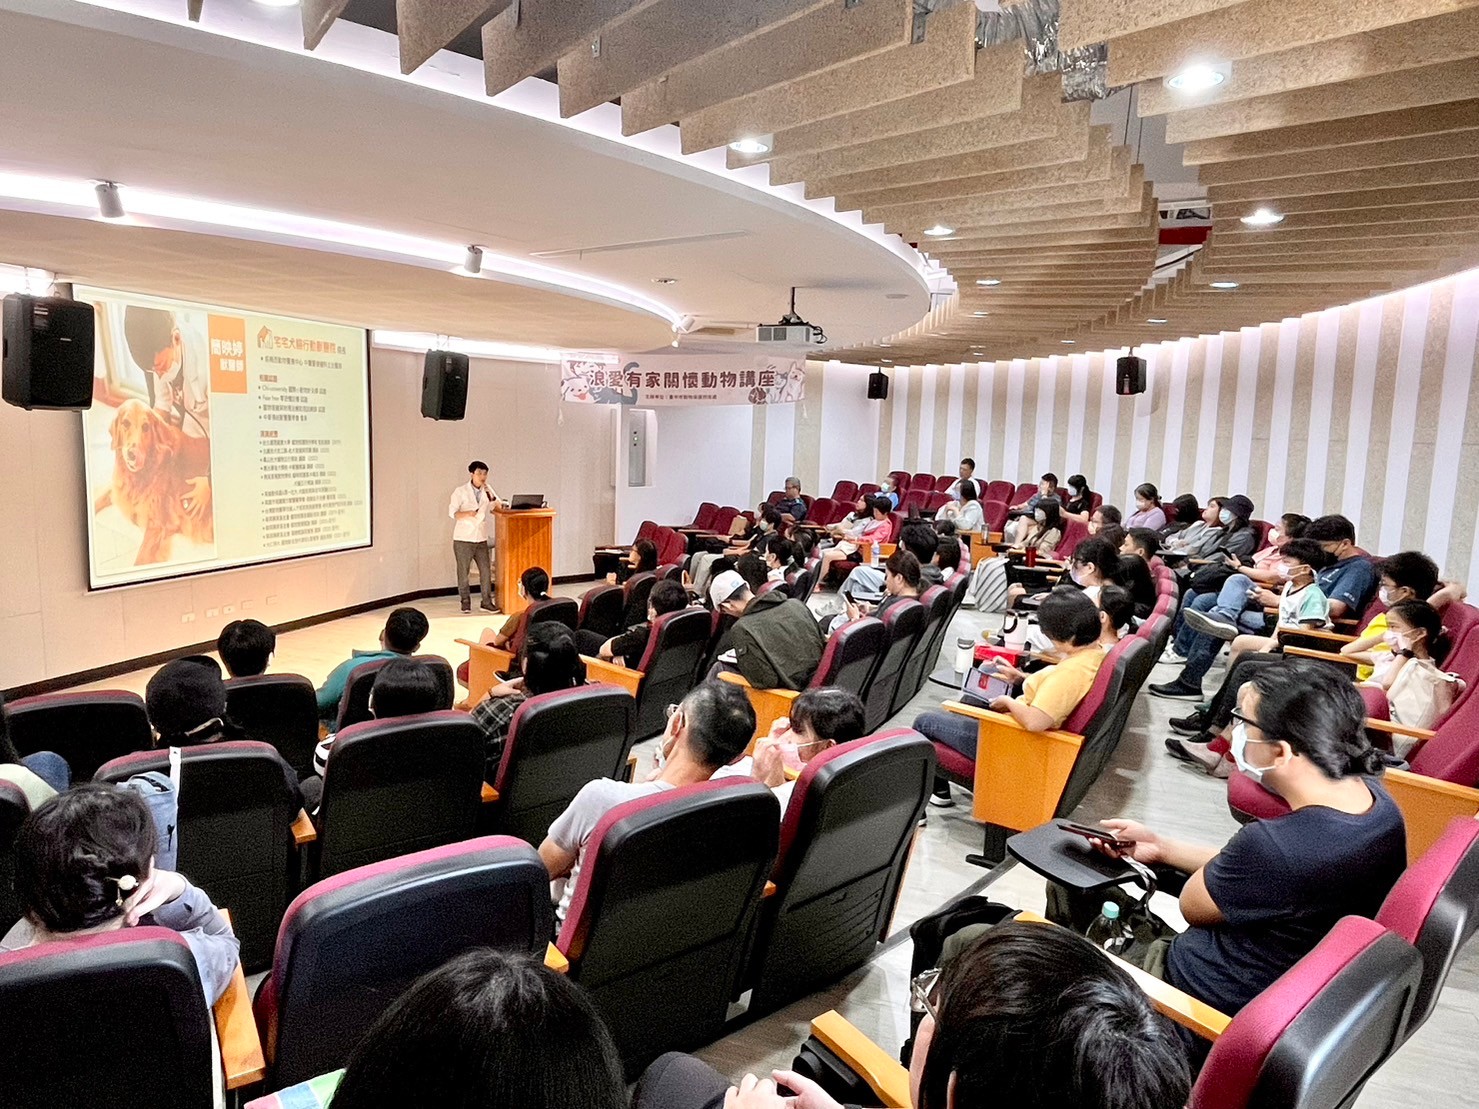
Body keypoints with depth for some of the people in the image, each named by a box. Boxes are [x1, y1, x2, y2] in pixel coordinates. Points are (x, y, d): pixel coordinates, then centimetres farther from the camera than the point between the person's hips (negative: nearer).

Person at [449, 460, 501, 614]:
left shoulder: (487, 489, 7)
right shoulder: (460, 491, -4)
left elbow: (500, 507, 5)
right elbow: (452, 512, -10)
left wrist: (492, 498, -14)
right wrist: (467, 514, -28)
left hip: (481, 539, 3)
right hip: (463, 538, -3)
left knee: (486, 570, -1)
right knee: (463, 571, 3)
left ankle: (487, 601, 10)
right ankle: (465, 602, 16)